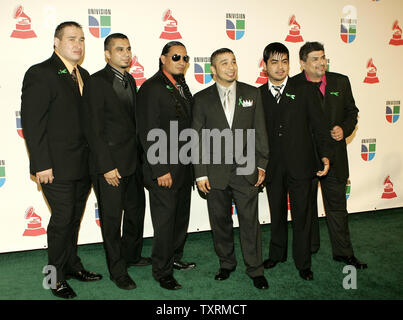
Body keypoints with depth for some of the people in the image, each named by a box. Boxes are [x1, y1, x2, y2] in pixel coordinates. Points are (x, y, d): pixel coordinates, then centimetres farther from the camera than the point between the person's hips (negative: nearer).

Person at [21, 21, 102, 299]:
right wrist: (42, 165, -18)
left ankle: (72, 265, 34)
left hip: (83, 166, 7)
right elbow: (32, 122, -14)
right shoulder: (40, 74, -10)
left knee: (74, 218, 17)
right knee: (62, 219, 2)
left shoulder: (83, 75, 12)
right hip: (56, 166, -7)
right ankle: (58, 278, 20)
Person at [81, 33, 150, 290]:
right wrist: (107, 167, -18)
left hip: (133, 162, 8)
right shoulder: (97, 82, -12)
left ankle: (131, 254, 41)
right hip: (110, 164, -7)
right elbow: (94, 129, -15)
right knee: (112, 218, 6)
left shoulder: (130, 80, 11)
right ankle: (117, 270, 22)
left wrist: (140, 156, 9)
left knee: (137, 209, 19)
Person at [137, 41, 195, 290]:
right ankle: (162, 271, 18)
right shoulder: (152, 88, -11)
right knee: (165, 220, 2)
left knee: (182, 216, 17)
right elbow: (149, 134, -16)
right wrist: (160, 170, -18)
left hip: (184, 167, 8)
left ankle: (175, 258, 35)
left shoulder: (183, 87, 13)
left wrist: (191, 164, 11)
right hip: (163, 169, -8)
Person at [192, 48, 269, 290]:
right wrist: (201, 173, -4)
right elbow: (198, 138, 1)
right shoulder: (202, 98, 2)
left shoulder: (252, 93, 6)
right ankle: (226, 264, 31)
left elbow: (260, 132, 6)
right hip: (216, 173, 0)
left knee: (250, 221, 5)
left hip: (246, 170, 0)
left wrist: (261, 165, 1)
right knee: (220, 222, 12)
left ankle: (255, 270, 20)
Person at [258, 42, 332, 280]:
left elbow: (318, 125, -1)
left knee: (301, 215, 6)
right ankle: (277, 254, 35)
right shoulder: (258, 95, 4)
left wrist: (325, 155, -10)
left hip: (300, 164, -2)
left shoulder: (303, 90, 1)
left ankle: (303, 263, 22)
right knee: (277, 214, 16)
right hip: (273, 167, 2)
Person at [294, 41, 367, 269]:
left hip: (334, 155, 2)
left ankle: (343, 252, 23)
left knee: (337, 205, 10)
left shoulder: (341, 82, 3)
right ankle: (309, 248, 31)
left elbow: (352, 111, 11)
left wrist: (344, 129, -8)